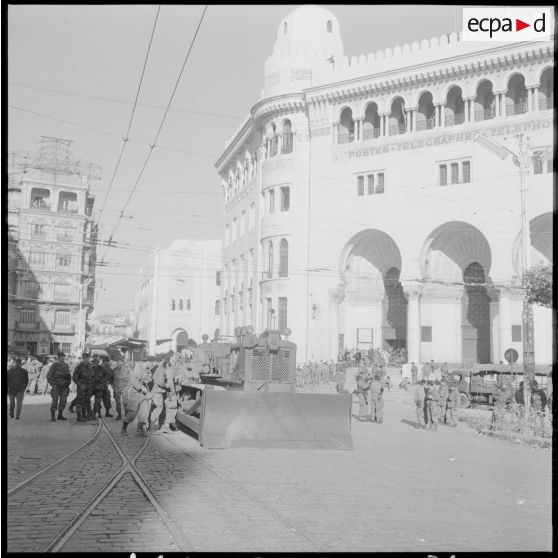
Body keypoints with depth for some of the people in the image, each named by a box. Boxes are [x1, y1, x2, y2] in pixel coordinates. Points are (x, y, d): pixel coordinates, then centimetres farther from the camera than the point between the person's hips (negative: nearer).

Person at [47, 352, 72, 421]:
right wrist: (52, 384, -10)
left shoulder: (66, 365, 10)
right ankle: (53, 416, 2)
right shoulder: (54, 365, -4)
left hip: (64, 387, 5)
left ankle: (60, 415, 14)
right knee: (55, 401, -5)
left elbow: (68, 375, 20)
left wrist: (68, 383, 10)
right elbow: (49, 376, -5)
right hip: (56, 386, -4)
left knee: (63, 401, 4)